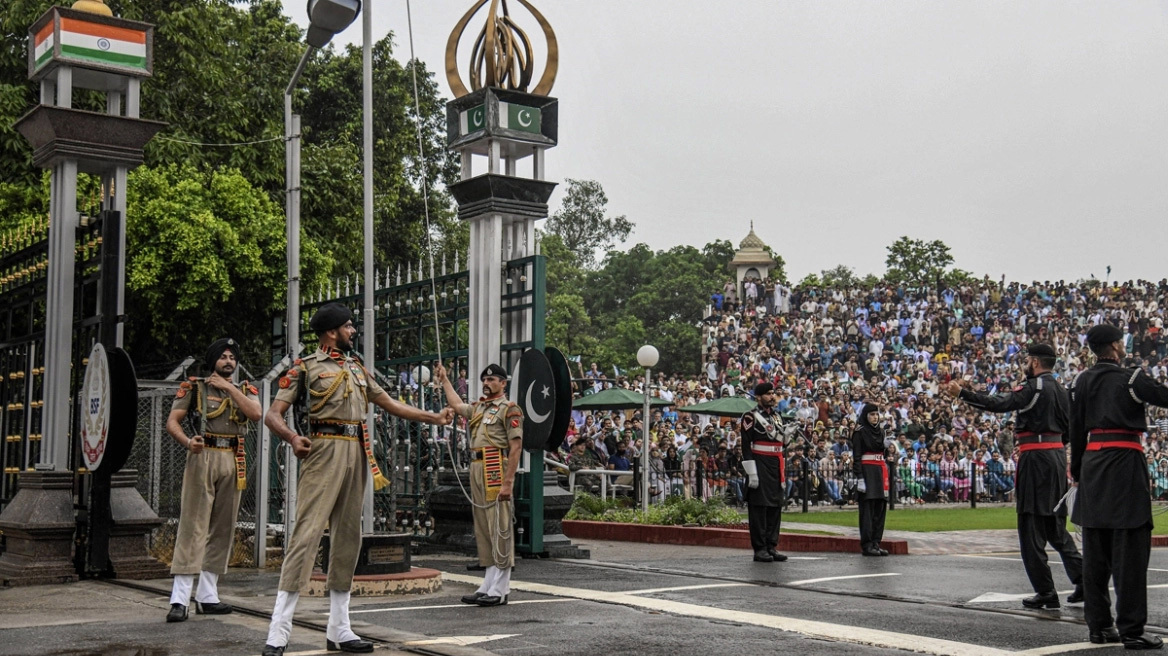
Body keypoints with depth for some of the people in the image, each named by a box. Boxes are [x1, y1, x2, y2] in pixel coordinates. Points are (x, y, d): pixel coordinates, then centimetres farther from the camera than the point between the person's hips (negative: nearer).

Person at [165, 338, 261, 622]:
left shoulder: (244, 390, 16)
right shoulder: (194, 387, 7)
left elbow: (255, 414, -4)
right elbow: (172, 421, -1)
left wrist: (229, 388, -4)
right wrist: (187, 442, -19)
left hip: (233, 462, 4)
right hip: (203, 457, -4)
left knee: (223, 529, 6)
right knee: (193, 526, -10)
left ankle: (207, 596, 13)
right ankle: (179, 599, -12)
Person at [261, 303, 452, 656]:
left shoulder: (357, 369, 21)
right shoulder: (306, 367, 2)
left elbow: (391, 404, 26)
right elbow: (272, 414, -3)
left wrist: (435, 418, 22)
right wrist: (292, 437, -23)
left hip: (356, 454, 7)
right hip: (325, 452, -7)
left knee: (348, 538, 8)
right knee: (307, 533, -14)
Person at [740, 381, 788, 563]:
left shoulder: (776, 416, 17)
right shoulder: (750, 417, -6)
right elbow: (746, 446, -11)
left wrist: (781, 474, 17)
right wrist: (752, 473, -17)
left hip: (775, 468, 7)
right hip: (760, 468, -7)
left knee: (775, 507, 7)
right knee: (759, 507, -5)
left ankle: (771, 547, 14)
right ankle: (760, 549, -1)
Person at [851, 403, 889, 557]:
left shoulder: (881, 431, 15)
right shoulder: (860, 432, -5)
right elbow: (856, 456, -10)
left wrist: (885, 473, 16)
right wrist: (860, 477, -17)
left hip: (880, 471, 7)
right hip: (866, 471, -7)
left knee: (880, 508, 6)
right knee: (867, 508, -8)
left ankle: (876, 543, 12)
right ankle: (867, 545, -6)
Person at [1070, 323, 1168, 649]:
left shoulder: (1081, 382, 9)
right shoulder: (1131, 379, -7)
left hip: (1093, 463, 6)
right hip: (1125, 462, -6)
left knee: (1095, 551, 9)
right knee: (1129, 551, -3)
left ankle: (1099, 625, 14)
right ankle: (1131, 629, -2)